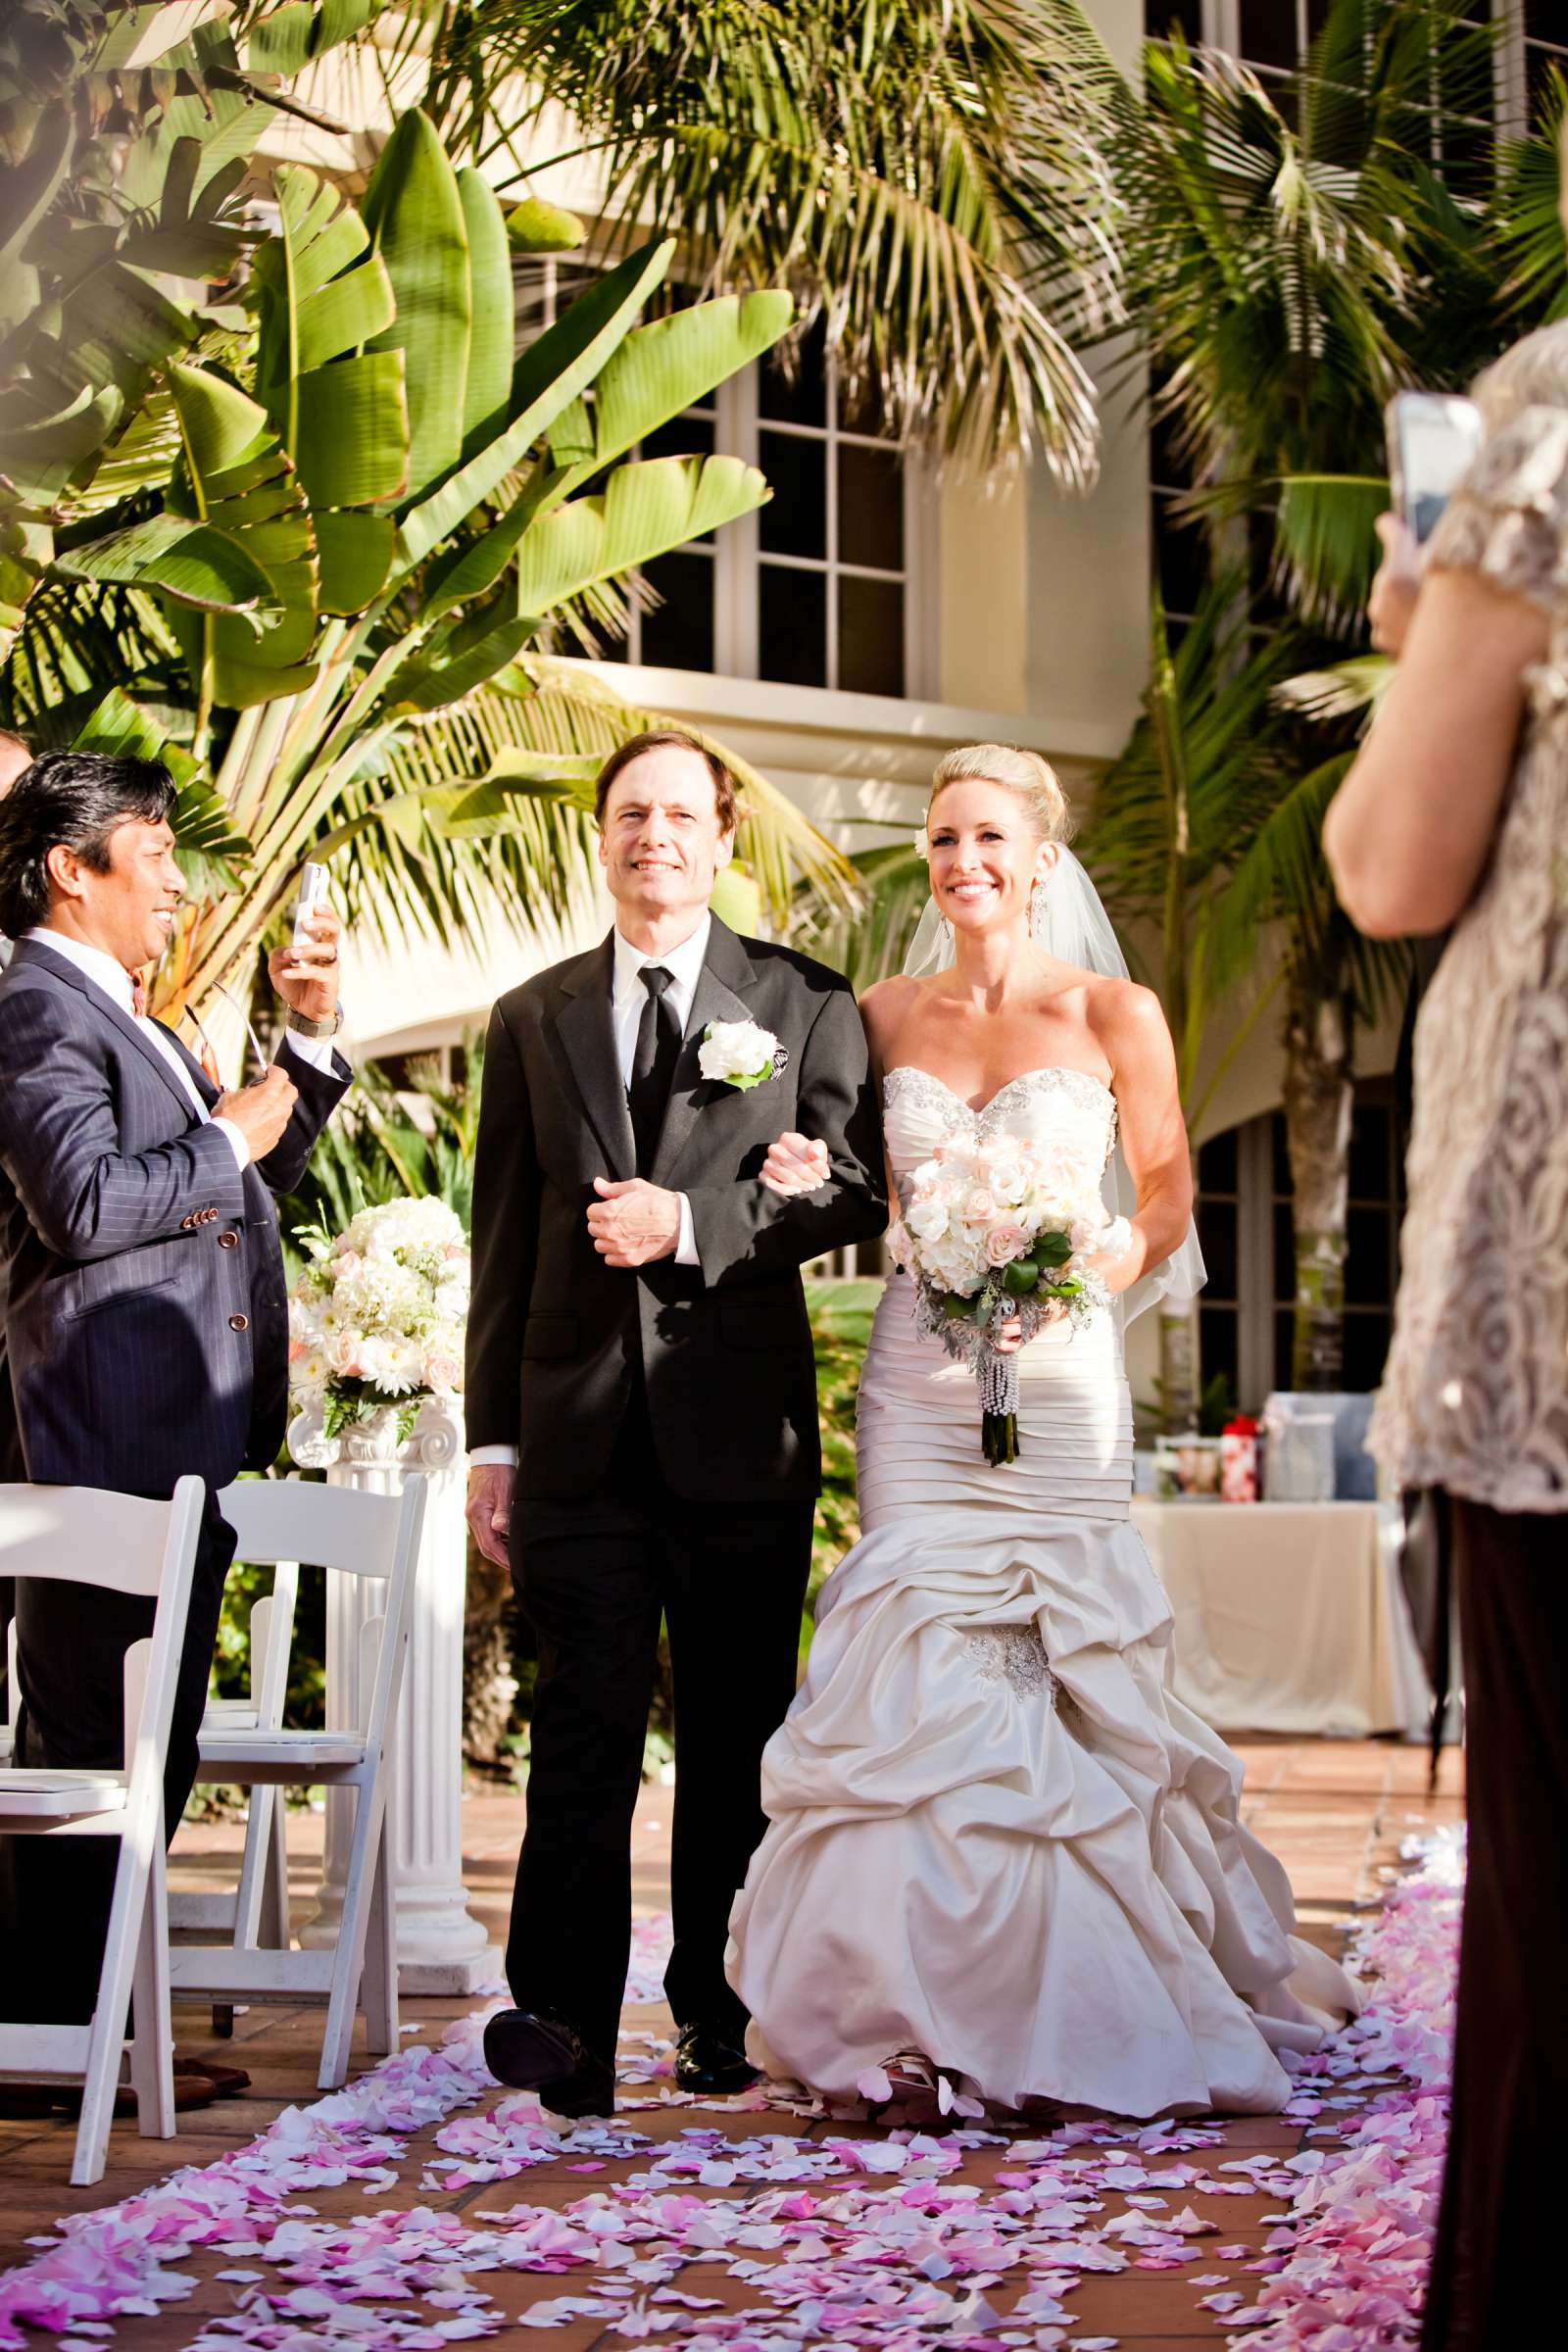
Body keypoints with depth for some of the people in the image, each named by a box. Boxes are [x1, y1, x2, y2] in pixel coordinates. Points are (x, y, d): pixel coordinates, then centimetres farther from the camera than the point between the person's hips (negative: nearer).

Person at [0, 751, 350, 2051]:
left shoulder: (127, 1017, 21)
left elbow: (242, 1179, 27)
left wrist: (311, 1040, 17)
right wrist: (227, 1137, -12)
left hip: (179, 1439, 10)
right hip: (110, 1437, -10)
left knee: (148, 1748, 14)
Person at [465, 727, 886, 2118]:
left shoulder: (806, 1002, 8)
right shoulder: (534, 1019, 13)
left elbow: (856, 1190, 0)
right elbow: (505, 1241, 12)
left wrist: (692, 1222, -14)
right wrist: (492, 1440, 6)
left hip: (740, 1428, -1)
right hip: (579, 1429, 1)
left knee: (737, 1737, 6)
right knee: (586, 1729, -6)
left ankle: (719, 2010, 18)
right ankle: (567, 2027, -8)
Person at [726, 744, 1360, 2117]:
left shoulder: (1114, 1013, 2)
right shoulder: (887, 1015, 10)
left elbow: (1168, 1202, 4)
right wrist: (807, 1186, -4)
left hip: (1058, 1375, -2)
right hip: (918, 1374, 2)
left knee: (1064, 1676, -3)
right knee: (921, 1676, -4)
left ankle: (1074, 2013, 11)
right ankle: (940, 2011, 4)